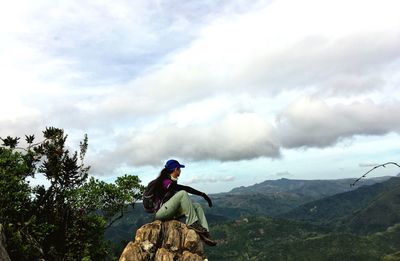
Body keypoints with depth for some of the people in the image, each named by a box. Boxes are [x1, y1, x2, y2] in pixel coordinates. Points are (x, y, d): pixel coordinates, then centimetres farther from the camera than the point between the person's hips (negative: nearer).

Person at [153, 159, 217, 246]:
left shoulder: (172, 181, 17)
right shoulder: (164, 181, -13)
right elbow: (185, 189, -20)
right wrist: (202, 194, -19)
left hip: (170, 212, 9)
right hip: (160, 212, -9)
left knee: (197, 206, -2)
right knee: (182, 193, -27)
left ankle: (205, 233, -18)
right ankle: (192, 223, -22)